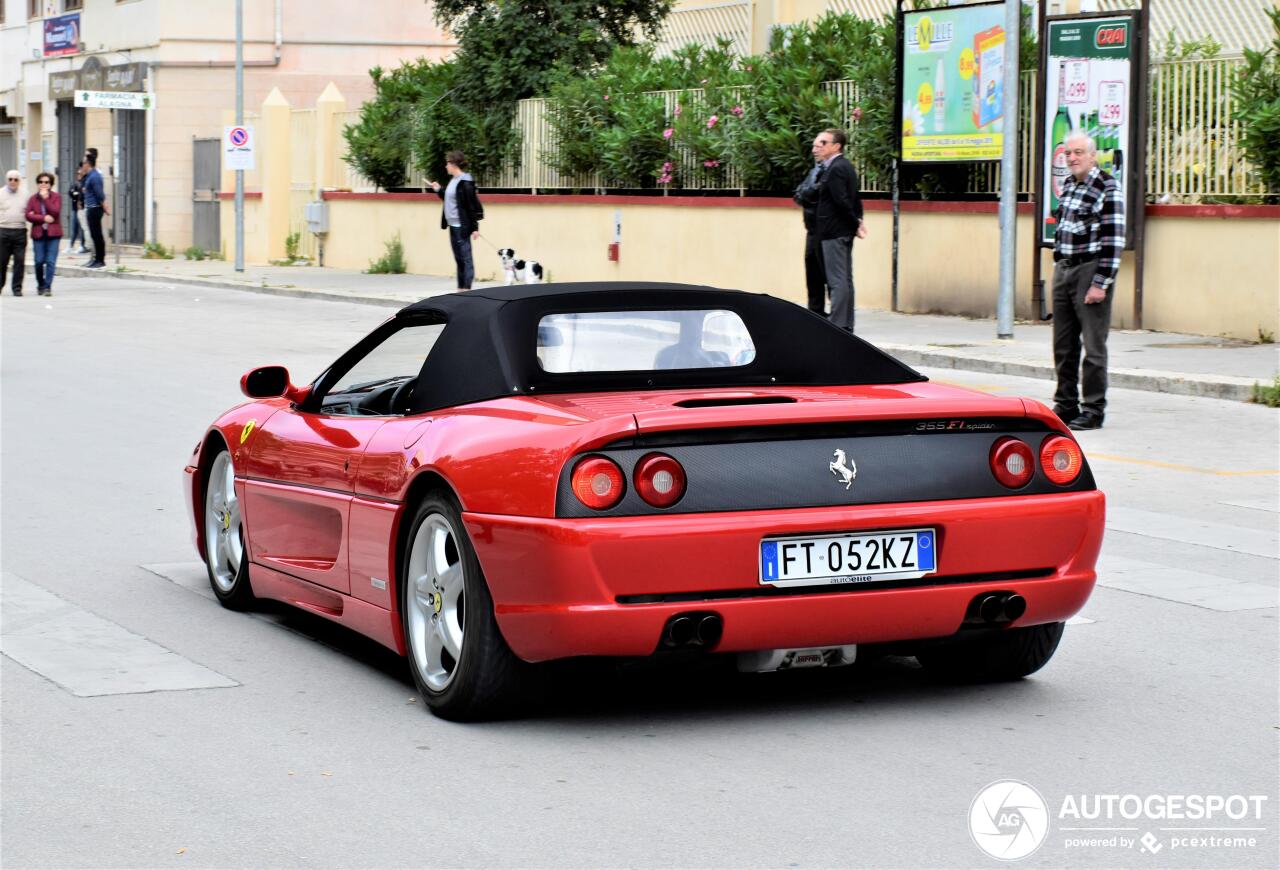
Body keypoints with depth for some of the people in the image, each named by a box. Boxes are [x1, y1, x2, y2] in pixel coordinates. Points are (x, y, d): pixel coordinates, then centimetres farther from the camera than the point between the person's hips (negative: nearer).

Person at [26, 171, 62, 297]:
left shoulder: (56, 197, 3)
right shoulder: (33, 198, 7)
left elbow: (55, 212, -13)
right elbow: (28, 215, -3)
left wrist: (45, 198, -13)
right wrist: (44, 218, -13)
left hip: (53, 234, -2)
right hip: (38, 233, 2)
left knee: (51, 261, -8)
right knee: (39, 261, 3)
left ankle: (47, 287, -5)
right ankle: (40, 285, 21)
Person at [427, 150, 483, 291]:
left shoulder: (464, 183, -15)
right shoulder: (453, 180, 12)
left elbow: (472, 205, -16)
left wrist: (475, 227, -17)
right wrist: (439, 190, 18)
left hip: (462, 227, -10)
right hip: (453, 226, 10)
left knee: (466, 259, -7)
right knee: (459, 260, 13)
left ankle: (466, 290, -7)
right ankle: (460, 290, 18)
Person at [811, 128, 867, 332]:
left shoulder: (835, 169, -15)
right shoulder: (847, 167, 16)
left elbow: (842, 201, -20)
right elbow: (856, 199, 18)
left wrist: (855, 224, -11)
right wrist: (858, 222, 13)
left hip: (834, 232, -10)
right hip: (845, 231, 10)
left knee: (837, 281, -10)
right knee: (845, 279, 12)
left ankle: (838, 325, -11)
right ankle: (847, 325, 17)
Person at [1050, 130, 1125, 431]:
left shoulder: (1107, 189, -11)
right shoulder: (1068, 185, 13)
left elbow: (1113, 241, -15)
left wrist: (1100, 284, -18)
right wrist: (1058, 267, 16)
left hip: (1090, 271, -8)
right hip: (1063, 271, 8)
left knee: (1093, 345, -4)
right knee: (1063, 345, 11)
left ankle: (1093, 410, 1)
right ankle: (1065, 405, 20)